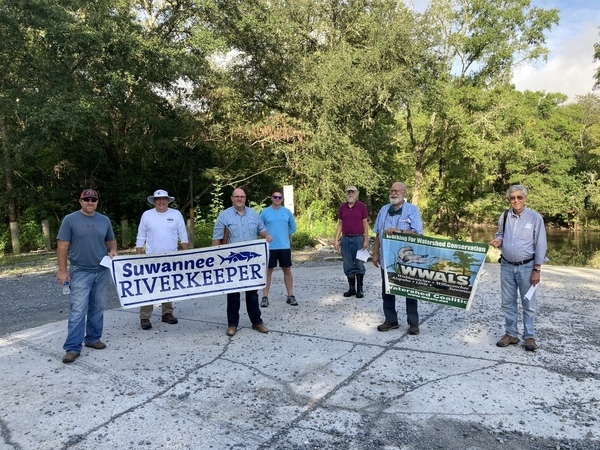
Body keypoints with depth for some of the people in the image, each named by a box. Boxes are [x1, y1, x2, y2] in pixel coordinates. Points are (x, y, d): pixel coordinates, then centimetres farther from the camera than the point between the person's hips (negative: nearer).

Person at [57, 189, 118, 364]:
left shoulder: (104, 220, 8)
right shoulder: (70, 220, -4)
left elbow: (111, 241, 19)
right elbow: (62, 246, -5)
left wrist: (112, 251, -4)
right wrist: (62, 270, -11)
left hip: (102, 271, 4)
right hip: (80, 272, -4)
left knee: (98, 308, 11)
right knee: (77, 310, -7)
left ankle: (93, 338, 25)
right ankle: (72, 348, -2)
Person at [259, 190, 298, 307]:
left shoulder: (287, 212, 5)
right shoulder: (265, 212, -1)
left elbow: (293, 227, 16)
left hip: (284, 246, 2)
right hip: (270, 247, -2)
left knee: (287, 270, 6)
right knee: (268, 271, 4)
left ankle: (290, 296, 15)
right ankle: (265, 297, 10)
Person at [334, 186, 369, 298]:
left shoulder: (362, 206, -1)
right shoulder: (342, 207, 7)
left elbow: (365, 224, -1)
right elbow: (340, 224, 10)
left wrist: (366, 240, -7)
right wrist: (336, 240, 4)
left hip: (358, 238, -3)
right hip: (345, 239, 3)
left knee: (359, 265, 1)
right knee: (348, 265, 7)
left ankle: (360, 289, 11)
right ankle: (351, 288, 17)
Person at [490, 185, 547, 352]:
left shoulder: (535, 217, -9)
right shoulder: (504, 216, 2)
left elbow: (540, 245, -7)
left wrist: (537, 270, -9)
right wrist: (498, 241, -7)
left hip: (527, 267, -4)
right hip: (506, 266, 4)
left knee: (528, 303, 5)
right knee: (508, 302, 10)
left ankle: (529, 336, 18)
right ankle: (511, 334, 23)